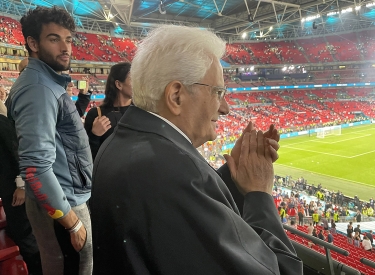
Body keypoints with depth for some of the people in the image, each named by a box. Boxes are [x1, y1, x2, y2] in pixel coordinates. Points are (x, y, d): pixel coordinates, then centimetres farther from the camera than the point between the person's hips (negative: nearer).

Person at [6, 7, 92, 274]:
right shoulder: (39, 88, -21)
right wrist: (72, 221, -21)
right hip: (60, 204, -9)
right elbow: (36, 167, -27)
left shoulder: (49, 82, 10)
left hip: (65, 198, 10)